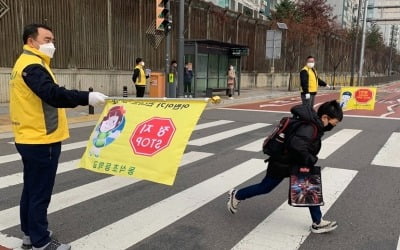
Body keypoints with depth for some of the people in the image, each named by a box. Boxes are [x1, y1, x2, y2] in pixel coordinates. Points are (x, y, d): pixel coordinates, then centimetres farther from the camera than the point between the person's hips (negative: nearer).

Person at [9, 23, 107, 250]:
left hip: (32, 139, 11)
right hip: (41, 141, -11)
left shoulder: (28, 64, 17)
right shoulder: (32, 66, -17)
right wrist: (86, 97, -39)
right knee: (40, 192, -1)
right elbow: (53, 94, -32)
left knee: (32, 189, 17)